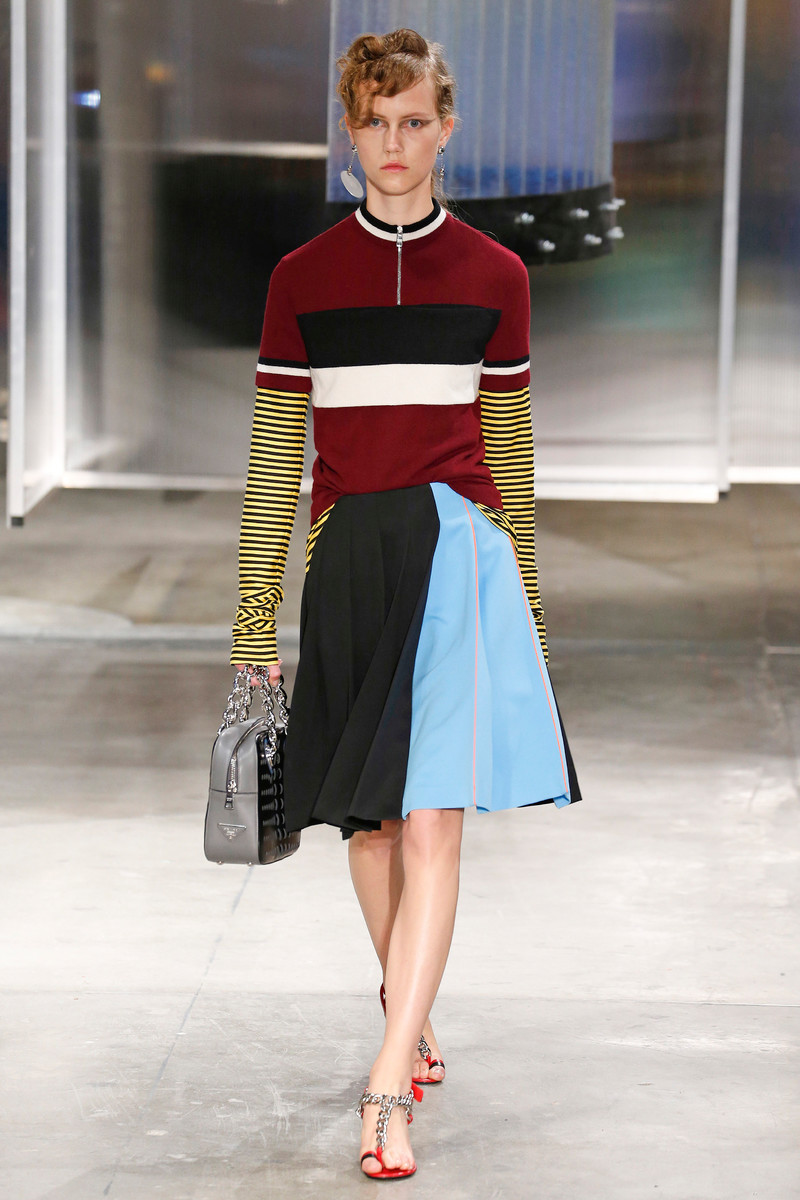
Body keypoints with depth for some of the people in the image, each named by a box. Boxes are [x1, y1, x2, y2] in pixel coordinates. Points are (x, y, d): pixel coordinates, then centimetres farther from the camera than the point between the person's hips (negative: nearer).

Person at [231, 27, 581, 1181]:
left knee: (432, 820, -13)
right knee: (368, 819, 11)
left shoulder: (493, 276, 6)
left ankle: (389, 1083, -17)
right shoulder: (303, 280, 6)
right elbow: (274, 454, 8)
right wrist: (258, 616, 6)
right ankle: (412, 1019, 32)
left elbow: (511, 448, 13)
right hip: (348, 556, 2)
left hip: (458, 547, -2)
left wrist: (523, 597, 16)